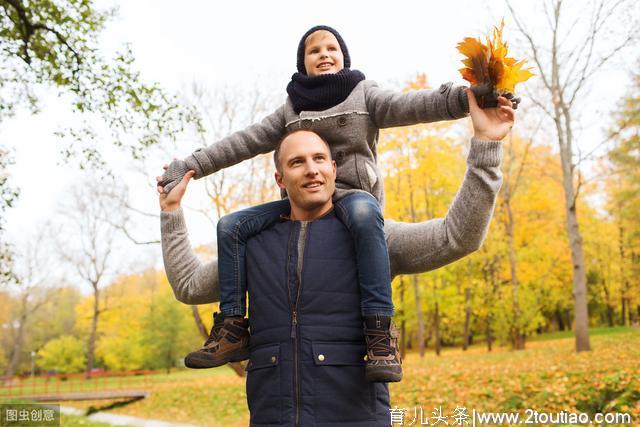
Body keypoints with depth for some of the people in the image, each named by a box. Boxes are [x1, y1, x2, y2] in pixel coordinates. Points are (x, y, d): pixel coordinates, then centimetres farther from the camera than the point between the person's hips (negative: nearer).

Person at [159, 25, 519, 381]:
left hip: (354, 194, -4)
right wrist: (189, 167, 7)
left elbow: (408, 106, -12)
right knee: (232, 226, -14)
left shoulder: (364, 94, 6)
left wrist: (463, 97, -30)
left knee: (364, 214, -40)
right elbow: (243, 143, 12)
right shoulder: (291, 109, 16)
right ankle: (233, 329, -10)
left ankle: (380, 331, -41)